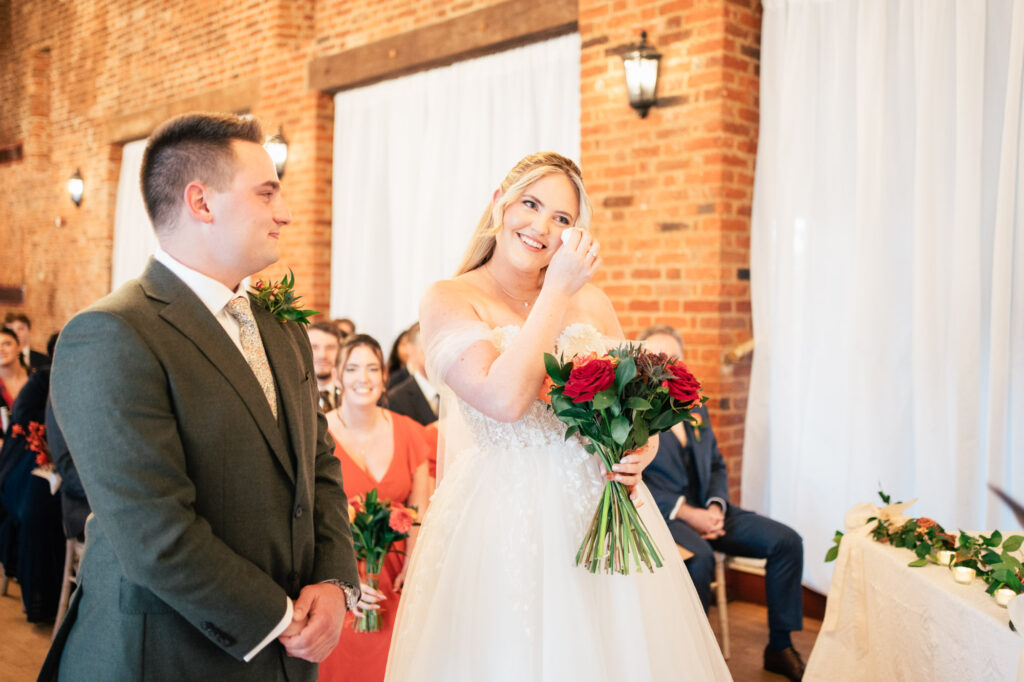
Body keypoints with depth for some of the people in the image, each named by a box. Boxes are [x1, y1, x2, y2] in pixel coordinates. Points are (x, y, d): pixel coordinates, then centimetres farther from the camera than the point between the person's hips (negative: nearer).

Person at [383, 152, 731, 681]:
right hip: (499, 521, -4)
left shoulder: (590, 301, 8)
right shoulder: (447, 299, -5)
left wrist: (642, 446, -9)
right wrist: (557, 293, -14)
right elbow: (504, 399, -20)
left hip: (599, 511, 5)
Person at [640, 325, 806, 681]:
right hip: (659, 515, -7)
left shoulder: (695, 408, 16)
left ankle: (779, 648, 6)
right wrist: (685, 513, -20)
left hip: (705, 509, 7)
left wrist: (716, 507, -4)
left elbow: (717, 465, 17)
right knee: (699, 557, -37)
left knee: (787, 541, -6)